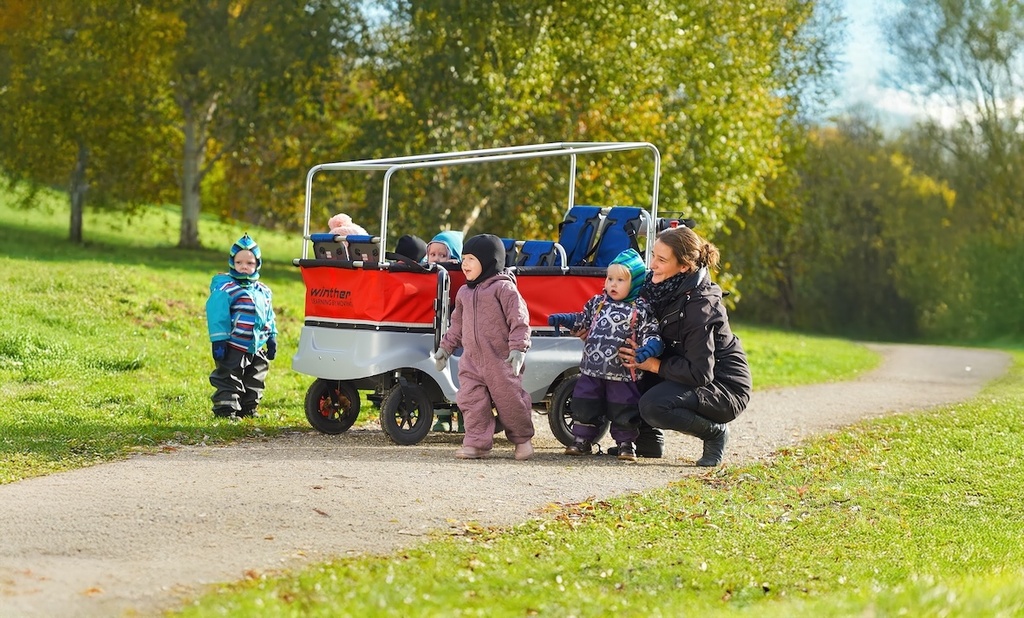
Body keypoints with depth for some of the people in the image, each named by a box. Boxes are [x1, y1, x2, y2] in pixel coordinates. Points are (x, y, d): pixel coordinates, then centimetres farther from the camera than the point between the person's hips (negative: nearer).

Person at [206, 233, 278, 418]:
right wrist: (218, 341, -20)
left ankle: (248, 409, 26)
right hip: (233, 347, -7)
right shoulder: (225, 289, -11)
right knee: (229, 381, -4)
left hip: (256, 348, 7)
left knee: (254, 382, 15)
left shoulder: (263, 291, 11)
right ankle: (225, 409, -1)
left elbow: (269, 317, 20)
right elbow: (217, 316, -15)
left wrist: (272, 339, 18)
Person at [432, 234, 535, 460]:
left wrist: (518, 348, -22)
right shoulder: (464, 292, 15)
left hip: (501, 360, -6)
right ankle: (476, 442, 7)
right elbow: (457, 323, 24)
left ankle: (522, 439, 19)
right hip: (471, 360, 7)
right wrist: (445, 347, 21)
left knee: (509, 401, 0)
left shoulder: (503, 288, -8)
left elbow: (519, 320, -13)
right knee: (471, 401, 0)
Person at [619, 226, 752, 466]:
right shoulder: (665, 288, -4)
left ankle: (716, 433, -6)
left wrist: (653, 364, -22)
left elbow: (700, 373, -27)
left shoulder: (699, 306, -27)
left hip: (725, 387, -9)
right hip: (690, 373, 9)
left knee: (653, 407, -30)